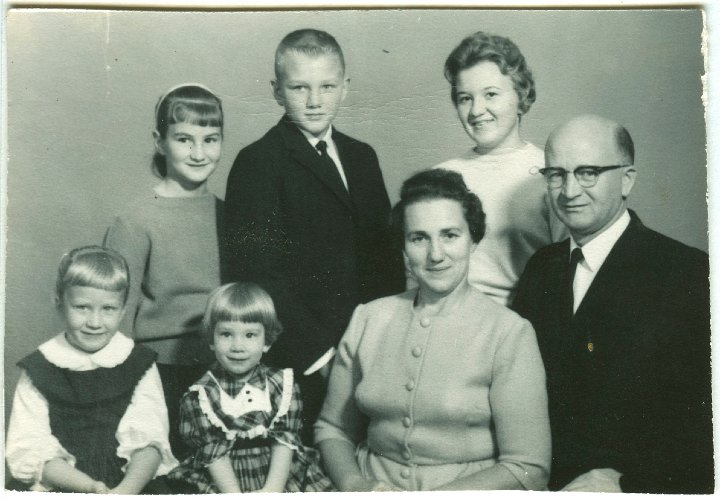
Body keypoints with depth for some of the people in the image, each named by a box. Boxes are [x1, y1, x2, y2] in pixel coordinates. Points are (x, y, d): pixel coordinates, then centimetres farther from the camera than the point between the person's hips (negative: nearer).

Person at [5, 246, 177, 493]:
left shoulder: (139, 364, 3)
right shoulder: (39, 369, 2)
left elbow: (148, 440, -5)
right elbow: (32, 450, -4)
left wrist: (126, 489, -23)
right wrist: (90, 487, -19)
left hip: (134, 484, -1)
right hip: (63, 488, 1)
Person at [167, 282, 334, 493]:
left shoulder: (282, 385, 4)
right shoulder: (201, 395, 0)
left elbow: (285, 441, -3)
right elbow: (213, 452, -5)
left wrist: (273, 489, -15)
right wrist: (234, 494, -16)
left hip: (278, 478, 1)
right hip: (223, 485, -1)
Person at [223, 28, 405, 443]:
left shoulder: (362, 157, 13)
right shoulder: (258, 164, -6)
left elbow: (384, 254, 15)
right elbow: (259, 276, -12)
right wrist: (319, 353, -14)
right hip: (304, 369, -5)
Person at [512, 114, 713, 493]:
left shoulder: (692, 276, -6)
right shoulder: (540, 268, 9)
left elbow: (705, 418, -8)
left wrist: (625, 482, -15)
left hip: (644, 487, -2)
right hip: (544, 482, 3)